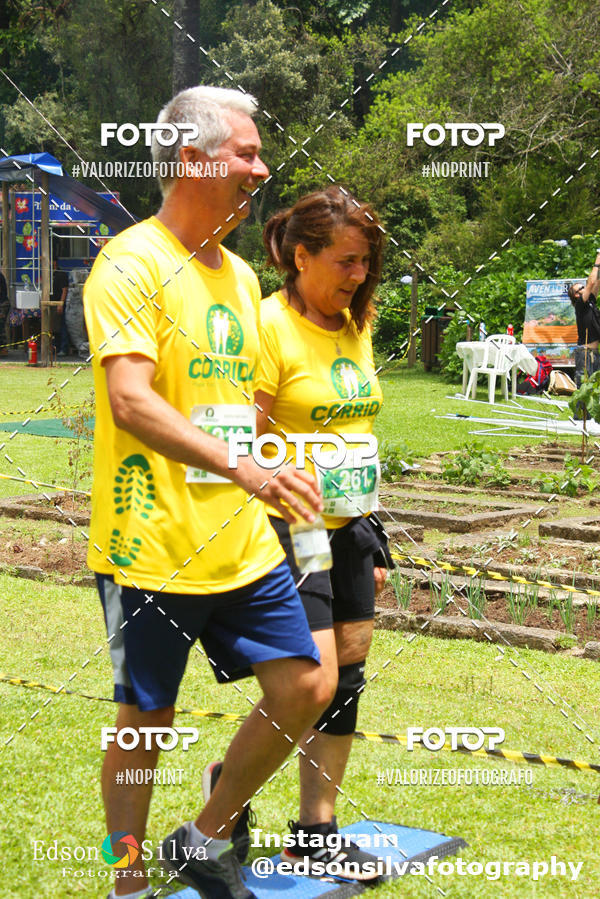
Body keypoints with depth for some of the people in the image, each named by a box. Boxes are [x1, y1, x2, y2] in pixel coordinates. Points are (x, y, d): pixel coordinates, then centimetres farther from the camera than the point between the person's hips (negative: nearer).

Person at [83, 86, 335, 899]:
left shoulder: (239, 274, 14)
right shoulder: (132, 265, -12)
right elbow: (131, 403, -24)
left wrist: (281, 493, 16)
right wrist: (251, 473, -32)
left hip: (244, 546, 7)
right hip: (152, 550, -7)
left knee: (305, 690, 5)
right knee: (145, 722, 4)